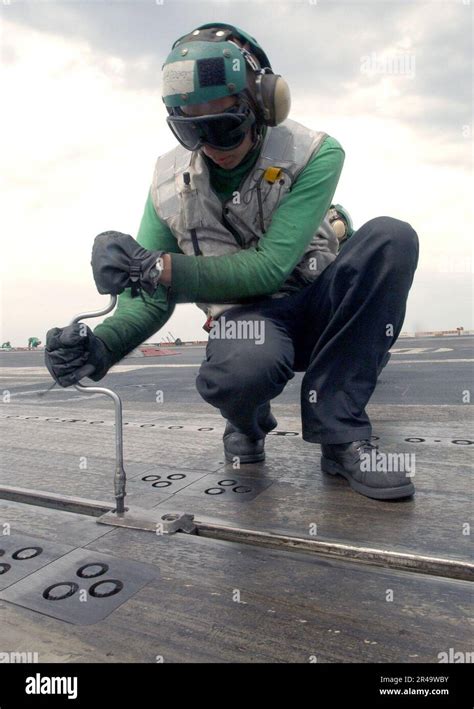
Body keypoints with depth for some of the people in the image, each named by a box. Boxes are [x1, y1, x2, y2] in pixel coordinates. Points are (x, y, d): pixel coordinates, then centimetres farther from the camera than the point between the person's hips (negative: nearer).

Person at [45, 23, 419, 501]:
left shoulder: (314, 155, -13)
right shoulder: (170, 183, -5)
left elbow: (270, 266, -25)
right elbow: (150, 299, -4)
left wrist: (161, 268, -32)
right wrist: (99, 347, -23)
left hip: (320, 308, 1)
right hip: (246, 315, 0)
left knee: (391, 238, -28)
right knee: (237, 372, -39)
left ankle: (340, 434, -22)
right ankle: (247, 424, 4)